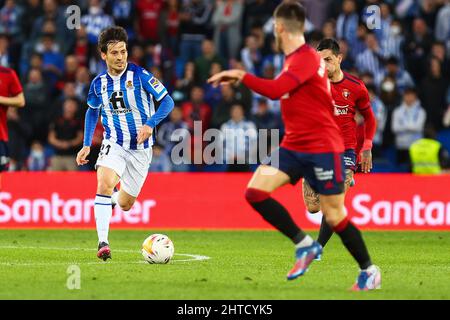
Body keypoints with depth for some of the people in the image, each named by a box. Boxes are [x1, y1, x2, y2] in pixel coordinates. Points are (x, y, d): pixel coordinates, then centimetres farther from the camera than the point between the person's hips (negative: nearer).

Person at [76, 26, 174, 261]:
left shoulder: (139, 75, -11)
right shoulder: (99, 83, -1)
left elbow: (167, 102, -10)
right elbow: (92, 111, 18)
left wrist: (150, 123, -26)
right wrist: (86, 145, 10)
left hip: (141, 148, -1)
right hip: (113, 143, 1)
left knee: (125, 204, 8)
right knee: (104, 184, -29)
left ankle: (113, 198, 48)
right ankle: (103, 242, -27)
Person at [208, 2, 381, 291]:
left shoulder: (307, 58, -18)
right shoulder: (294, 59, 10)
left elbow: (275, 90, -30)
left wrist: (240, 76, -23)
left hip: (322, 148, -8)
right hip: (294, 146, 8)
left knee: (334, 216, -1)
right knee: (255, 190, -9)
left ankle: (369, 270, 18)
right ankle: (304, 244, 0)